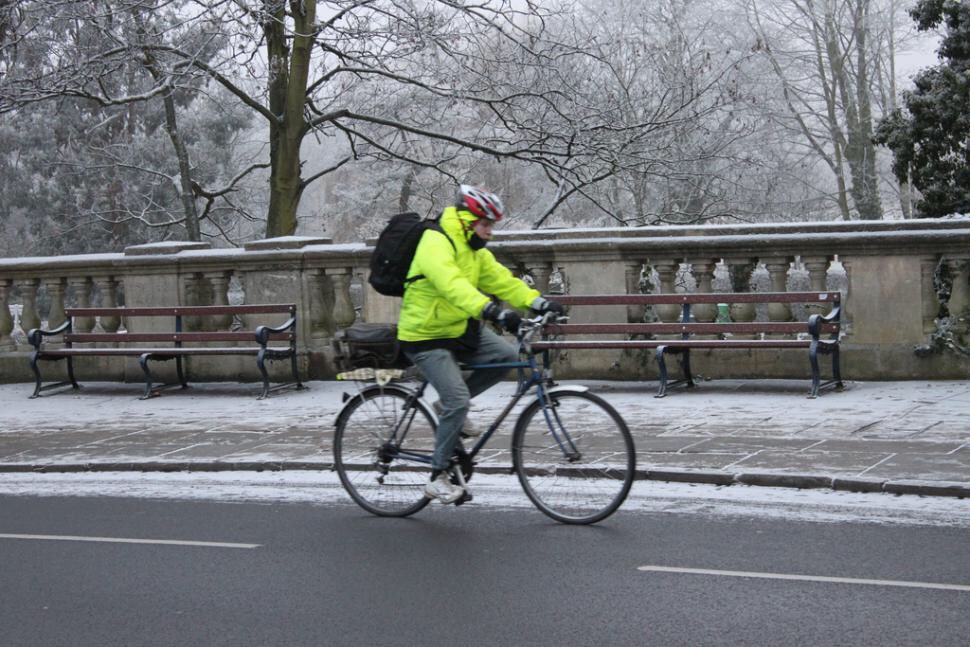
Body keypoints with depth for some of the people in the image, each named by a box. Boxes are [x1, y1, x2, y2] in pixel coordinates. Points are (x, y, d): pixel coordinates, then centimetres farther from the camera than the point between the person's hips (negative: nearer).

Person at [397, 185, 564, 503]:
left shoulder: (476, 252, 10)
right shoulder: (436, 243, -21)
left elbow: (502, 280, 3)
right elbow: (452, 284, -37)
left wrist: (537, 301, -12)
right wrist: (490, 309, -51)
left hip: (460, 329, 8)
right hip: (427, 338, -8)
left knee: (507, 354, -9)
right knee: (458, 401, -16)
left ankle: (448, 404, 7)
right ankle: (437, 477, -2)